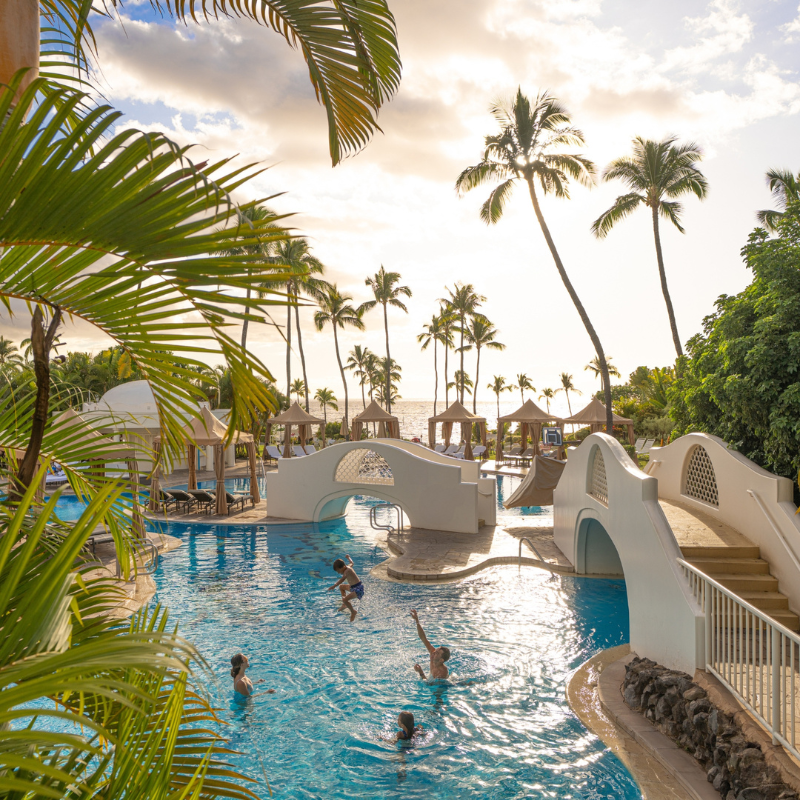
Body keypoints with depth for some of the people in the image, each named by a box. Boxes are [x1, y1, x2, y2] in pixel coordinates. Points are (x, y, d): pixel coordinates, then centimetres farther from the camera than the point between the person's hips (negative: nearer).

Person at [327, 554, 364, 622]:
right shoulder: (348, 566, 4)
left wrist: (334, 586, -45)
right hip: (353, 587, 11)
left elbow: (342, 579, -36)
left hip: (358, 589, -11)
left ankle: (353, 611, -2)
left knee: (345, 600, -27)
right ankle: (345, 605, 32)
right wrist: (348, 557, 48)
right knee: (341, 587, 30)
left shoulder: (347, 570, -22)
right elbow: (351, 563, 28)